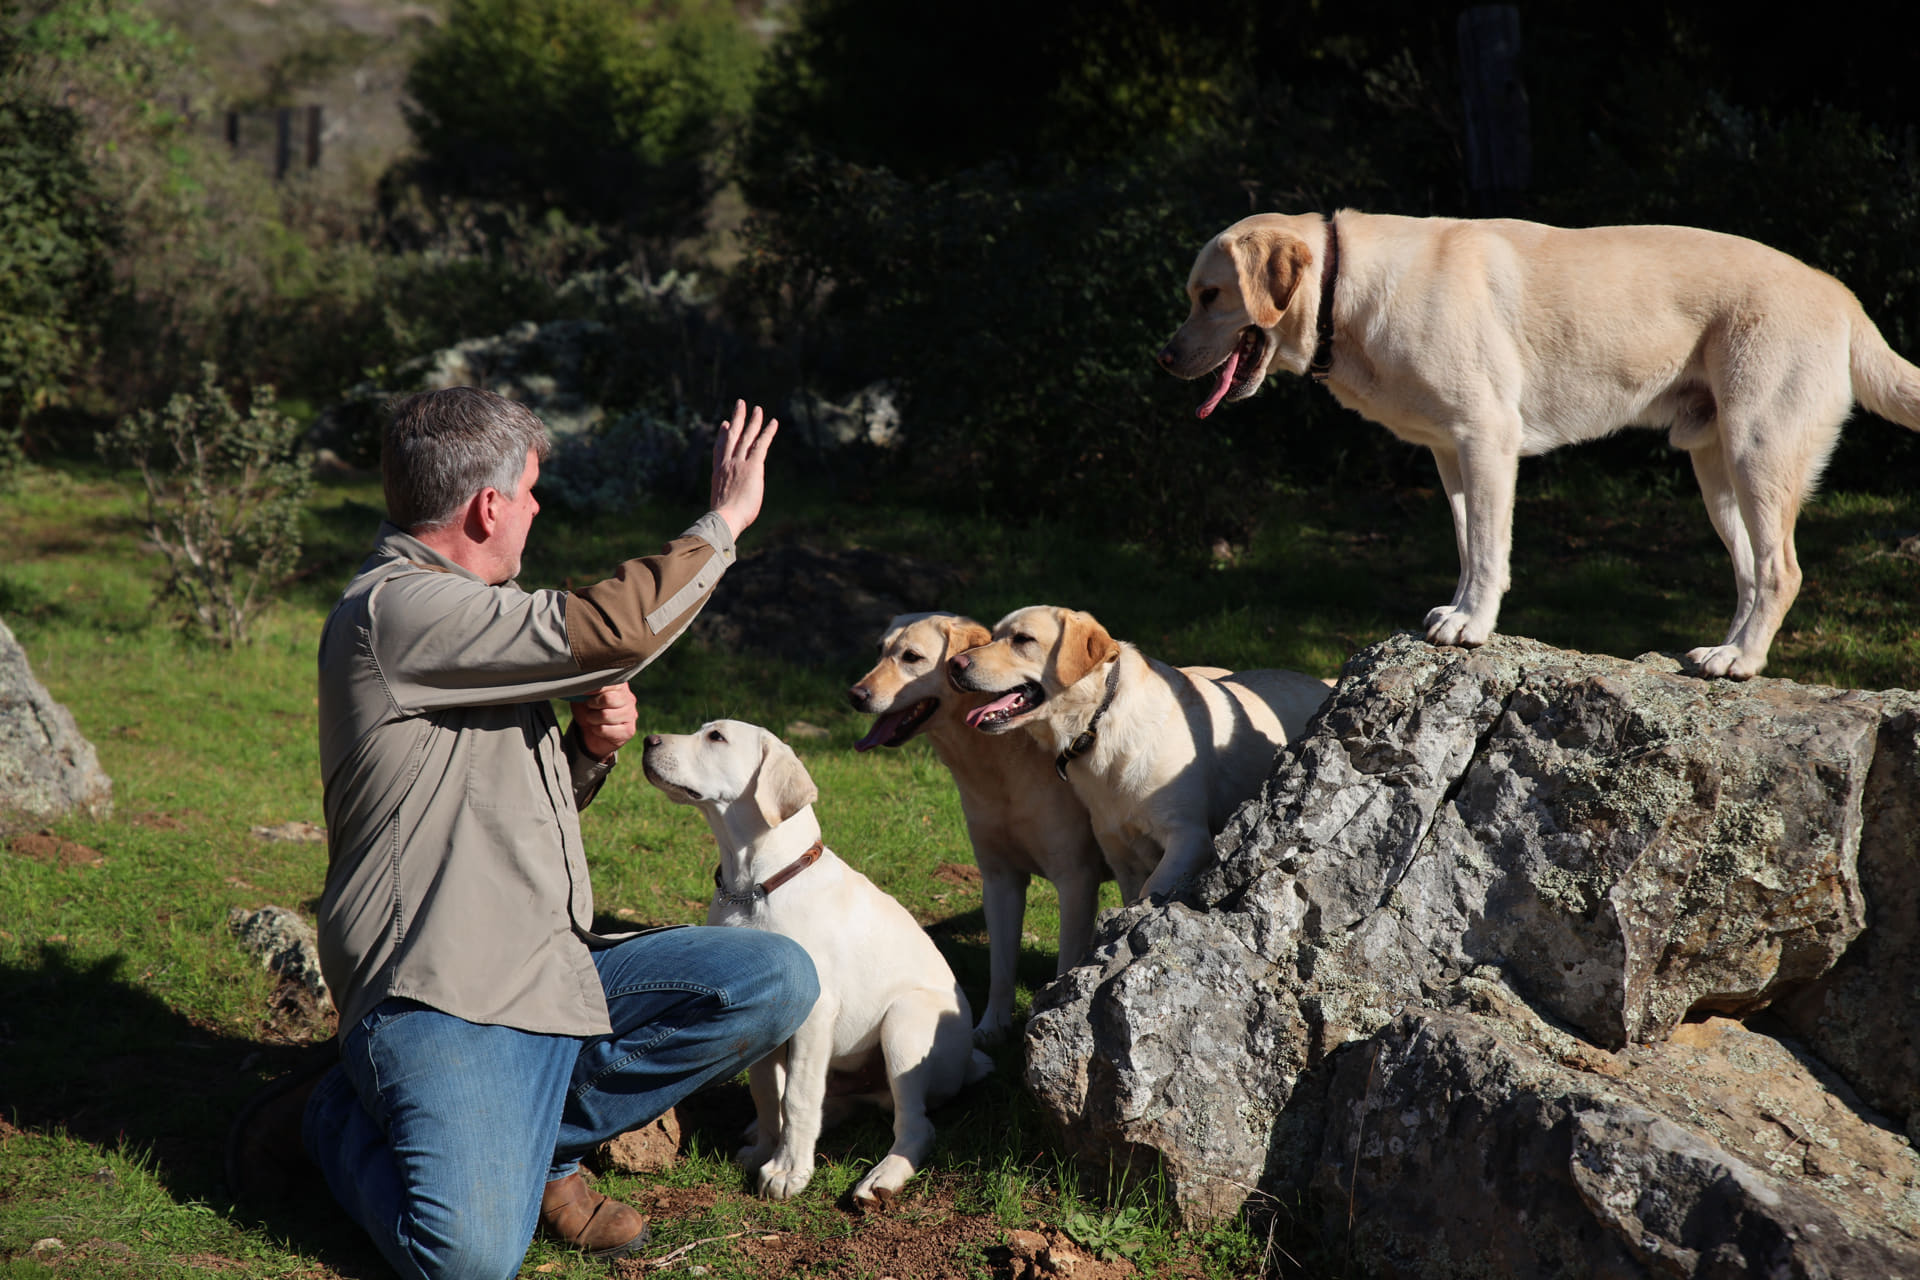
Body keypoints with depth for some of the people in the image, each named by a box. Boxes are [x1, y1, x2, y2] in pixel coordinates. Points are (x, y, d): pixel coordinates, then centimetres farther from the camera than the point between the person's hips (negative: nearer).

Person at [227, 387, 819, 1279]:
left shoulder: (462, 615, 21)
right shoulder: (393, 610, -11)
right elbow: (608, 631, -20)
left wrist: (592, 746, 7)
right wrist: (725, 519, -6)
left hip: (556, 972, 10)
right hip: (442, 996, -9)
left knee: (777, 981, -6)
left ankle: (533, 1138, 0)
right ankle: (333, 1116, 3)